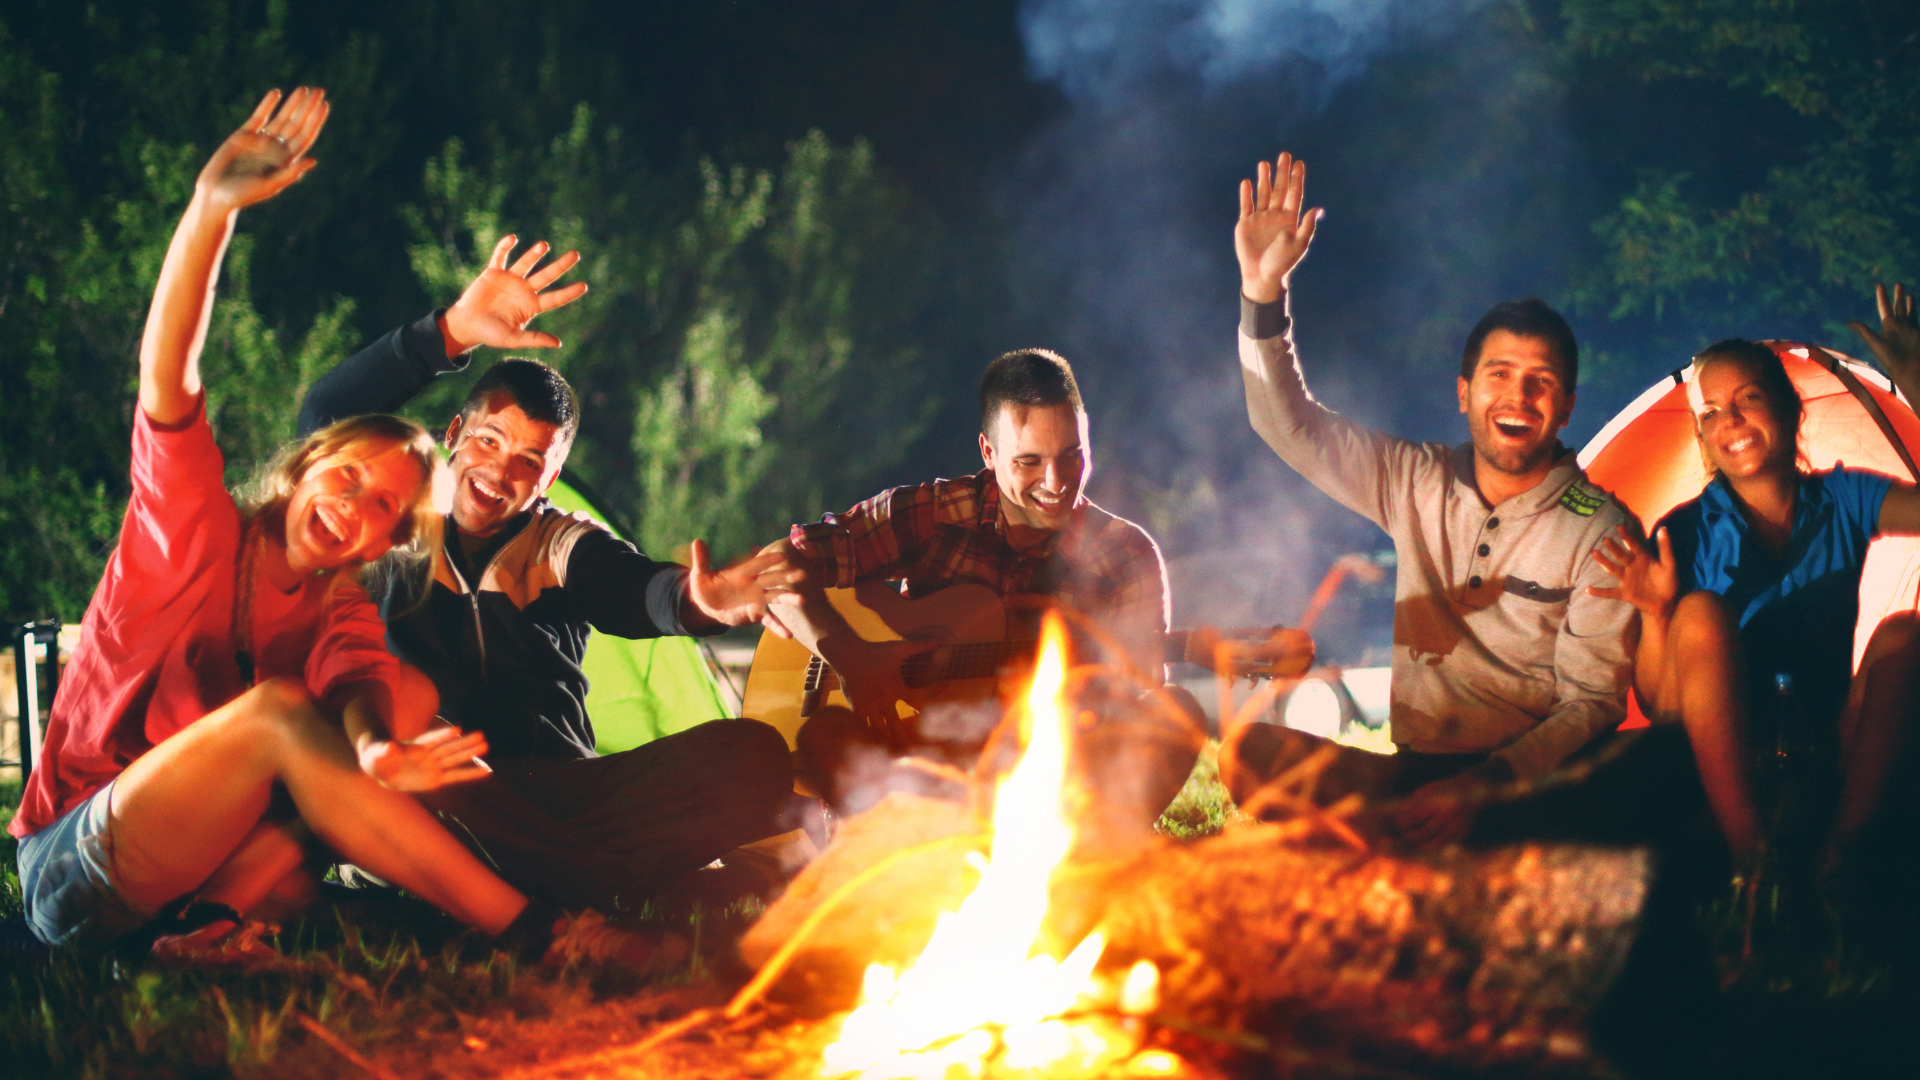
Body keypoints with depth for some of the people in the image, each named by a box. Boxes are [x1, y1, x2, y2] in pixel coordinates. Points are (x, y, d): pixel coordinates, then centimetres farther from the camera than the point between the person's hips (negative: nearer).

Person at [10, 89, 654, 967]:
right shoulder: (194, 530, 1)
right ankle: (528, 929, -35)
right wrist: (211, 207, -28)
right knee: (277, 709, -29)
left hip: (210, 863, 4)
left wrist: (375, 750, -40)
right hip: (71, 877, -4)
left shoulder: (339, 614, 9)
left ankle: (218, 914, -30)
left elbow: (358, 689, -14)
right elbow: (165, 380, -15)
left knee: (408, 694, -12)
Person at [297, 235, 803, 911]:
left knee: (752, 754, -22)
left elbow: (630, 589, -7)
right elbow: (325, 418, 1)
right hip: (430, 804, -1)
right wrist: (452, 332, -9)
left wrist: (693, 599, -34)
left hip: (559, 799, 1)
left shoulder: (563, 546, 16)